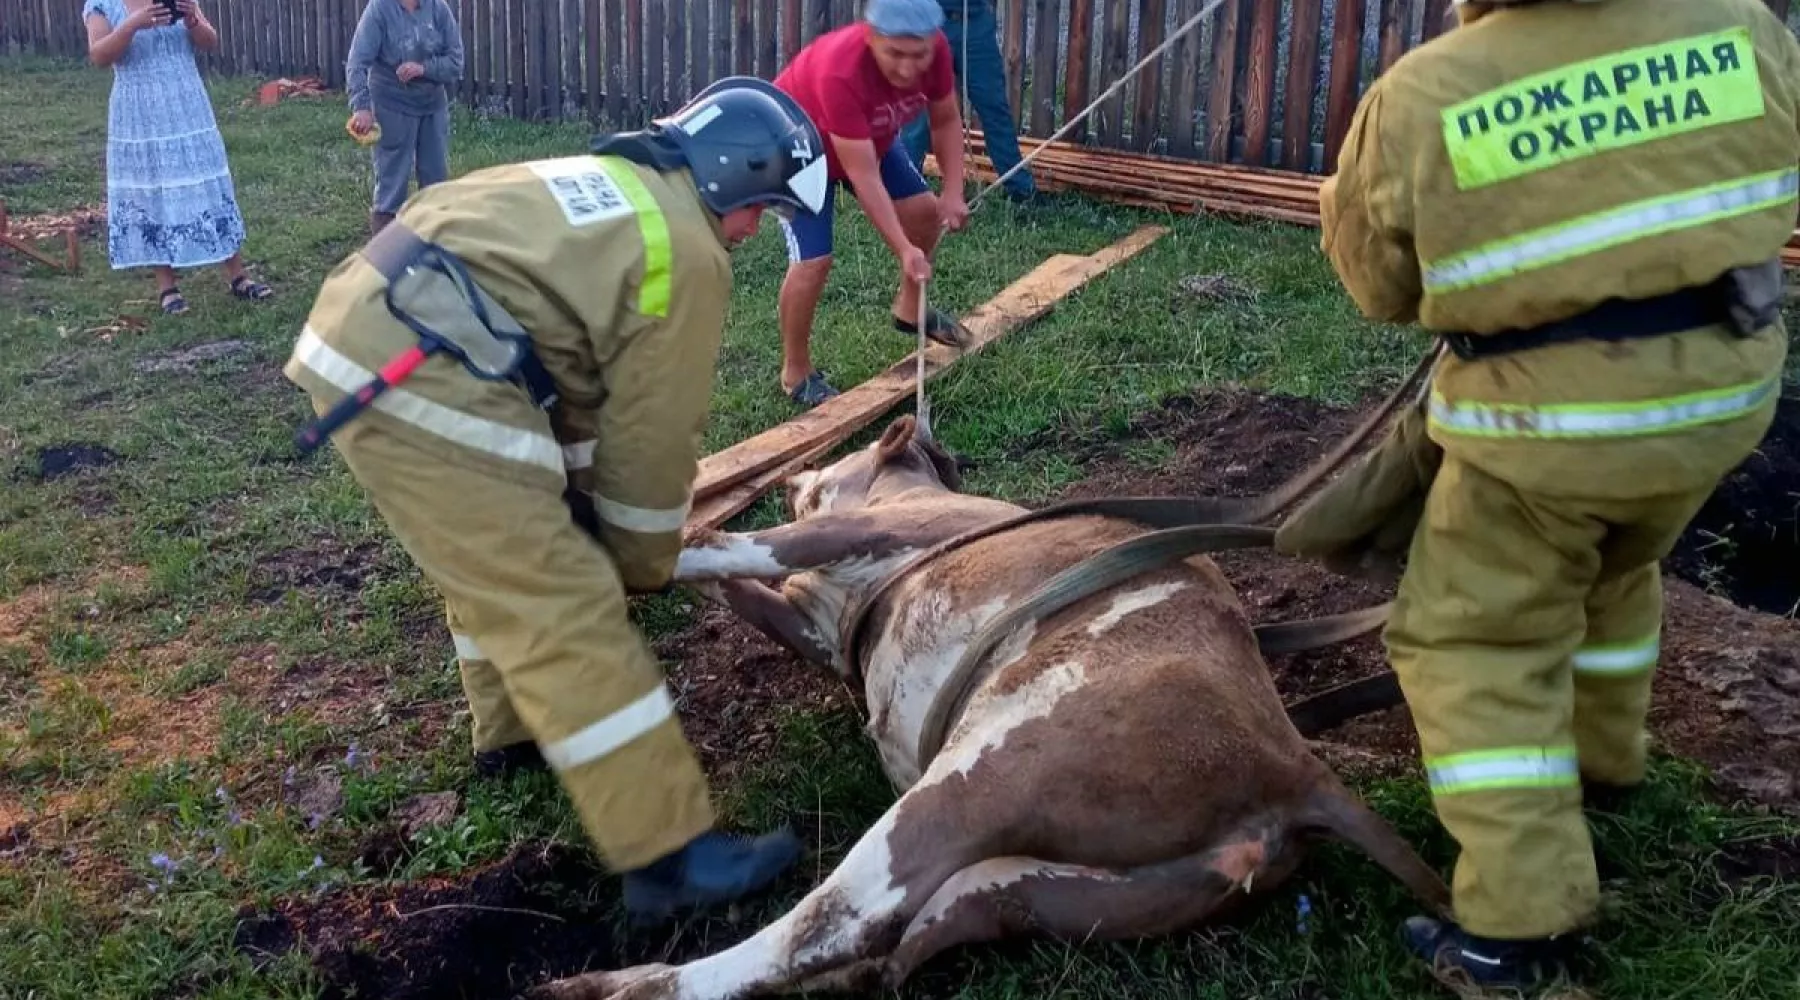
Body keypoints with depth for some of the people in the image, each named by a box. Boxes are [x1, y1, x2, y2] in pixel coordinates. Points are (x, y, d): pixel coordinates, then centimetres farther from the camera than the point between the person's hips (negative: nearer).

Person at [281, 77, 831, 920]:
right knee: (568, 614, -8)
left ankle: (516, 732, 46)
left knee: (494, 556, 28)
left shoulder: (610, 185, 27)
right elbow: (653, 430, 2)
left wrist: (578, 506, 32)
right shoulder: (686, 253, -1)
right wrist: (643, 563, 17)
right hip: (420, 379, -10)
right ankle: (669, 856, -3)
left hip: (359, 329, 10)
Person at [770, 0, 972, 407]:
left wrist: (954, 192, -19)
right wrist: (904, 250, -42)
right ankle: (795, 373, 1)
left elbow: (946, 120, -8)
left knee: (925, 210, 9)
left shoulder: (934, 50, -27)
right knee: (813, 260, -17)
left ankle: (909, 310, 33)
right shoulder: (840, 72, -45)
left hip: (869, 139, 7)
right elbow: (864, 178, -41)